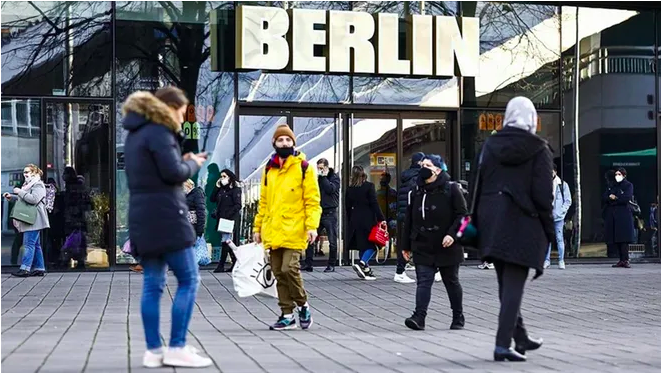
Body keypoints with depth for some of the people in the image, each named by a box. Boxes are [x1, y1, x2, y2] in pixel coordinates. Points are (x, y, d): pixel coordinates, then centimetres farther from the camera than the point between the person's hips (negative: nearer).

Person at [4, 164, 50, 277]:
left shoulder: (38, 185, -9)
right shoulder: (28, 184, 22)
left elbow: (34, 199, -23)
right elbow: (23, 199, 31)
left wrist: (20, 192, -17)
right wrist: (12, 197, 17)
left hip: (33, 220, -10)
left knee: (29, 243, -14)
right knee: (36, 244, 10)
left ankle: (25, 268, -17)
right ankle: (39, 268, 13)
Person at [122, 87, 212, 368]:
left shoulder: (134, 134, 18)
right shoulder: (159, 132, -10)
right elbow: (173, 174, -17)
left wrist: (183, 161, 13)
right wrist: (193, 164, 1)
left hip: (142, 218, 9)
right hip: (166, 217, -9)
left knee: (152, 284, 8)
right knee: (188, 280, -2)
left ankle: (153, 351, 8)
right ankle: (177, 349, -3)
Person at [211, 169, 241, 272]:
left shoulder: (235, 189, -4)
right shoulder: (221, 189, 18)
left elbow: (238, 205, -11)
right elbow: (212, 199, 12)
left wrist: (228, 215, -17)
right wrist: (217, 187, 7)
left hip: (231, 219, -8)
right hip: (221, 219, 8)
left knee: (226, 241, -11)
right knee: (229, 243, 8)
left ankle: (221, 266, -11)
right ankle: (236, 264, 13)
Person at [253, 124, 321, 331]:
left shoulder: (303, 167, -1)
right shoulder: (269, 169, 13)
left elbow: (312, 200, -4)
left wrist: (312, 226, -14)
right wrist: (258, 227, 16)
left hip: (293, 230, -5)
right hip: (273, 232, 5)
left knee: (289, 268, -16)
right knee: (279, 273, 7)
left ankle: (302, 305, 7)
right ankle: (287, 315, 15)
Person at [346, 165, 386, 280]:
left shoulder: (349, 189, 6)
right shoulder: (369, 186, -6)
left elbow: (348, 207, 10)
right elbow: (374, 204, -10)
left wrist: (351, 221, 18)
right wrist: (381, 219, -7)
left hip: (355, 221, 5)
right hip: (368, 220, -5)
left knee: (362, 246, 12)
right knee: (371, 245, 1)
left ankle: (366, 271, 14)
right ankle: (361, 264, -19)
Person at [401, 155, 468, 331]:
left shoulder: (451, 189, -4)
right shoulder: (416, 192, 10)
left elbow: (462, 214, -7)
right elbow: (409, 220, 13)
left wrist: (452, 234, -20)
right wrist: (406, 244, 12)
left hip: (447, 247, -3)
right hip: (423, 247, 3)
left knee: (451, 282, 10)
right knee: (423, 282, -8)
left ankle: (458, 318, 22)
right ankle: (419, 317, -15)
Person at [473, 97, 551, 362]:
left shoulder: (489, 146, 9)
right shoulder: (539, 149, -4)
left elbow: (478, 187, 8)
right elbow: (543, 194, -9)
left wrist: (478, 224, 13)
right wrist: (548, 231, -3)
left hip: (492, 223, 5)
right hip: (523, 225, -5)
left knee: (506, 284, 16)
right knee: (514, 286, -3)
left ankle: (520, 338, 28)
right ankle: (503, 345, -10)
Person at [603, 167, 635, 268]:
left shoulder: (628, 185, 4)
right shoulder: (611, 186, 20)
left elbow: (627, 198, -11)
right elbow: (605, 198, 8)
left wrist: (614, 198, -4)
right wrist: (611, 197, -12)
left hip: (623, 214, -5)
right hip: (612, 215, 5)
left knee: (624, 238, -13)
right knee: (615, 239, 1)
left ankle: (625, 260, -16)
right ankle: (621, 260, 4)